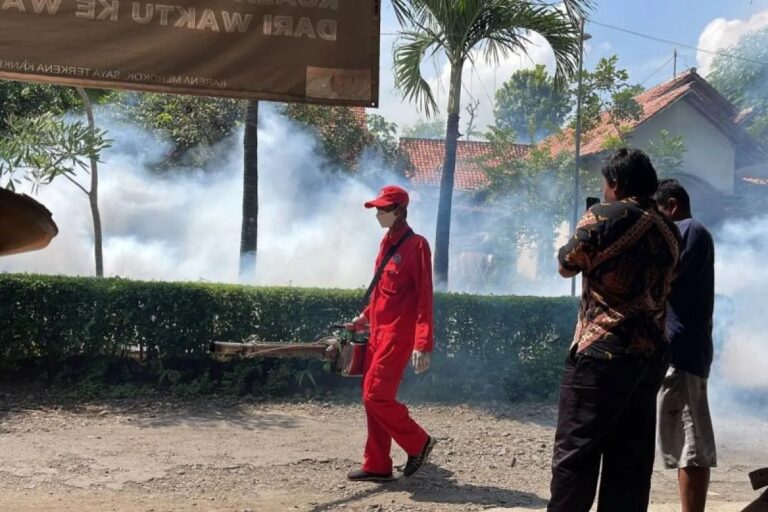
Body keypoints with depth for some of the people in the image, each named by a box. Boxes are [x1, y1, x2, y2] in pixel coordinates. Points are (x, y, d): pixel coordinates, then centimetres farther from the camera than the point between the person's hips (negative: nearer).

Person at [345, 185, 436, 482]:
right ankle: (377, 466, 19)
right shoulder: (387, 242, 13)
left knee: (376, 397, -10)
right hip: (378, 332, 9)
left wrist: (423, 345, -22)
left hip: (398, 334, -9)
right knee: (373, 398, 10)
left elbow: (424, 298, -16)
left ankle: (418, 442, 9)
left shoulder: (415, 245, -12)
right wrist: (366, 317, 16)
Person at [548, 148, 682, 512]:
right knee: (631, 460, 9)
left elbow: (567, 266, 3)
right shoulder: (669, 230, 12)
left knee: (575, 452, -3)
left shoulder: (605, 216, -7)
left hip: (601, 351, -6)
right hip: (651, 355, 7)